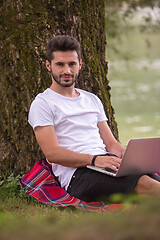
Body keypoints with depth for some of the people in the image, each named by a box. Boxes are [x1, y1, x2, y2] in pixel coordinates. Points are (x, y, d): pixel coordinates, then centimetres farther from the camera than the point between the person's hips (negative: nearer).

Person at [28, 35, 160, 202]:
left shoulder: (92, 100, 28)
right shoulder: (42, 104, 6)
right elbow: (52, 153, -7)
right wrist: (94, 160, -21)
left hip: (106, 162, 7)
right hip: (77, 173, -6)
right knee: (143, 183, -34)